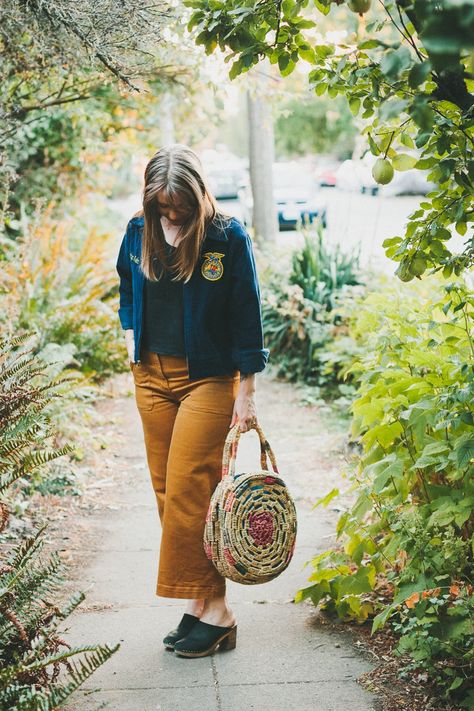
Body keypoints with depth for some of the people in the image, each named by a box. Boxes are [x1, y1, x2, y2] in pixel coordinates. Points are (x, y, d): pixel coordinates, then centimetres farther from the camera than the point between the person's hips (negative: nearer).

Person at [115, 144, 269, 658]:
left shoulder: (229, 237, -10)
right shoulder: (139, 232, 3)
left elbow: (246, 316, -8)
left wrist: (246, 391, -8)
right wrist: (130, 332, 11)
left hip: (208, 378, -5)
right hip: (151, 374, 6)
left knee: (187, 488, -11)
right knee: (167, 489, 6)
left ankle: (212, 609, -1)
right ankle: (200, 604, 14)